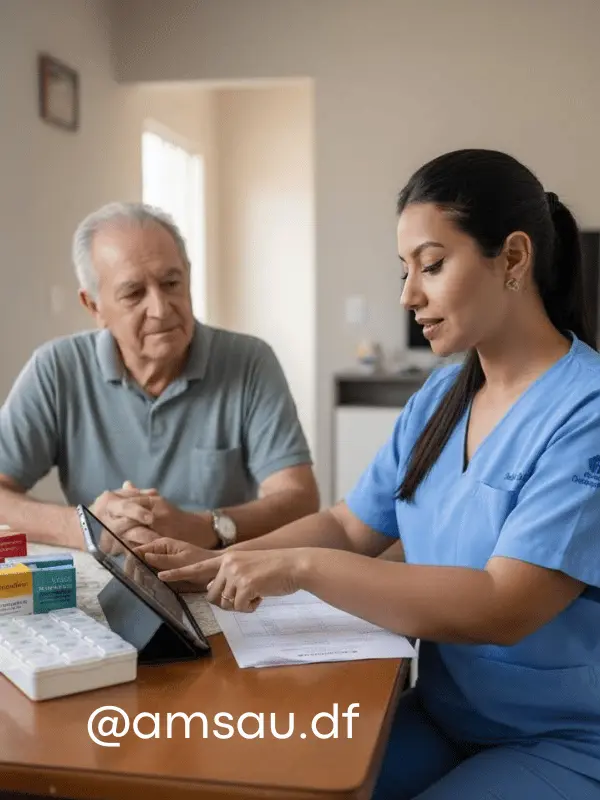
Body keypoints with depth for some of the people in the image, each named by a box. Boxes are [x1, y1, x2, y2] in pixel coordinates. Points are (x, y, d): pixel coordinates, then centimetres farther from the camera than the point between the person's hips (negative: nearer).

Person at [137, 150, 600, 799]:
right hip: (442, 717, 6)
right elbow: (350, 527, 8)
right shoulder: (439, 397, 4)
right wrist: (223, 562, -6)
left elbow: (503, 608, -28)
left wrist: (302, 566, -28)